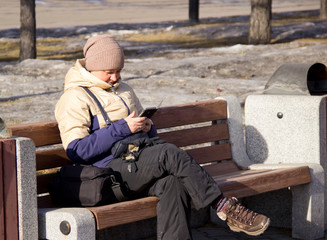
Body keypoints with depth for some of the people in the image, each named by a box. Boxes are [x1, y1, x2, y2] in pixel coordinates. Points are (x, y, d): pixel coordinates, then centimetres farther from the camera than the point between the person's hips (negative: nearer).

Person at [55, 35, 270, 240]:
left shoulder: (124, 90, 25)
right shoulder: (75, 98, 1)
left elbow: (148, 133, 32)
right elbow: (76, 151, -12)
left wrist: (147, 128, 5)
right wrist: (123, 128, -15)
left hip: (135, 166, 7)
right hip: (108, 169, -7)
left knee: (172, 182, -29)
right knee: (170, 153, -28)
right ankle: (225, 207, -24)